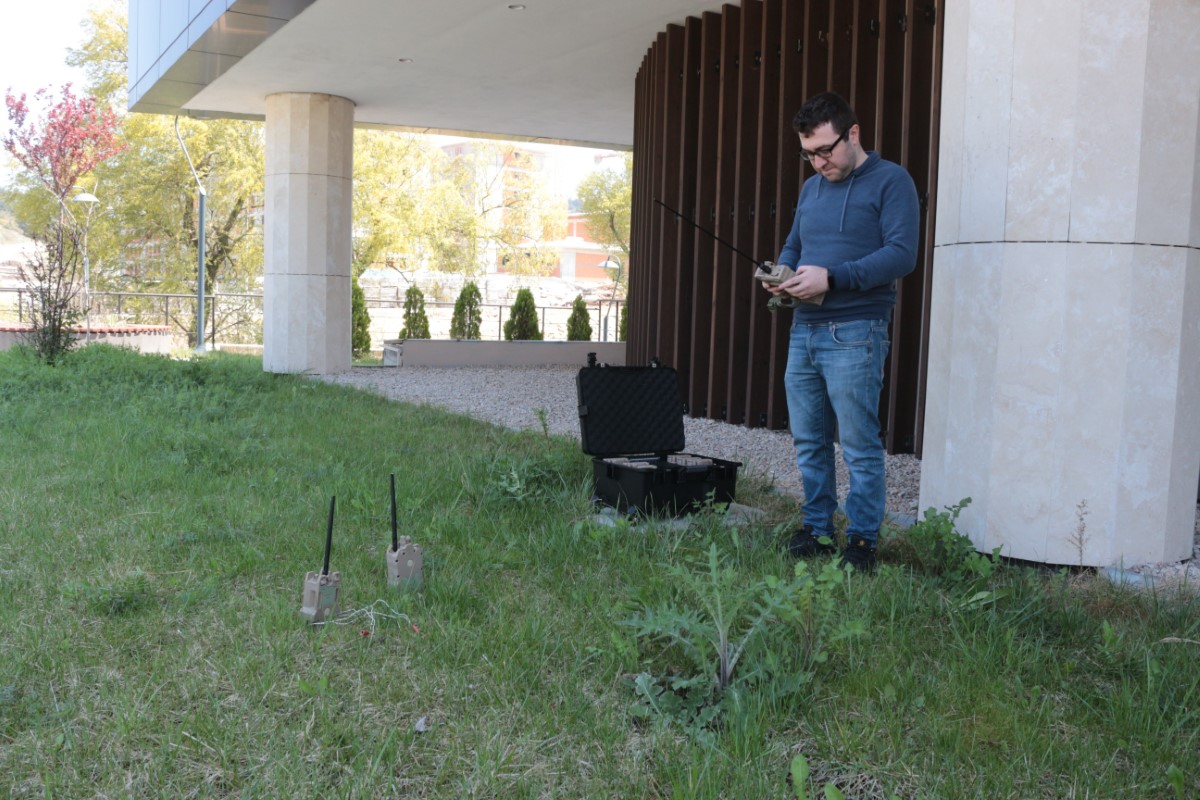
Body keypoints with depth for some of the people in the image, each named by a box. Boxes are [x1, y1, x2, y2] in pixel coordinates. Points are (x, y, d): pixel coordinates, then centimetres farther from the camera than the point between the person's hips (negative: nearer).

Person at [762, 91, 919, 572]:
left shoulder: (890, 181, -4)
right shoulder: (811, 188, 19)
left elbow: (902, 254, -14)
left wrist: (831, 277, -21)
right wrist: (781, 275, 2)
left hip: (853, 333, -7)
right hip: (804, 331, 7)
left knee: (859, 447, -3)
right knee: (808, 442, 11)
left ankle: (862, 542, 6)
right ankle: (817, 529, 23)